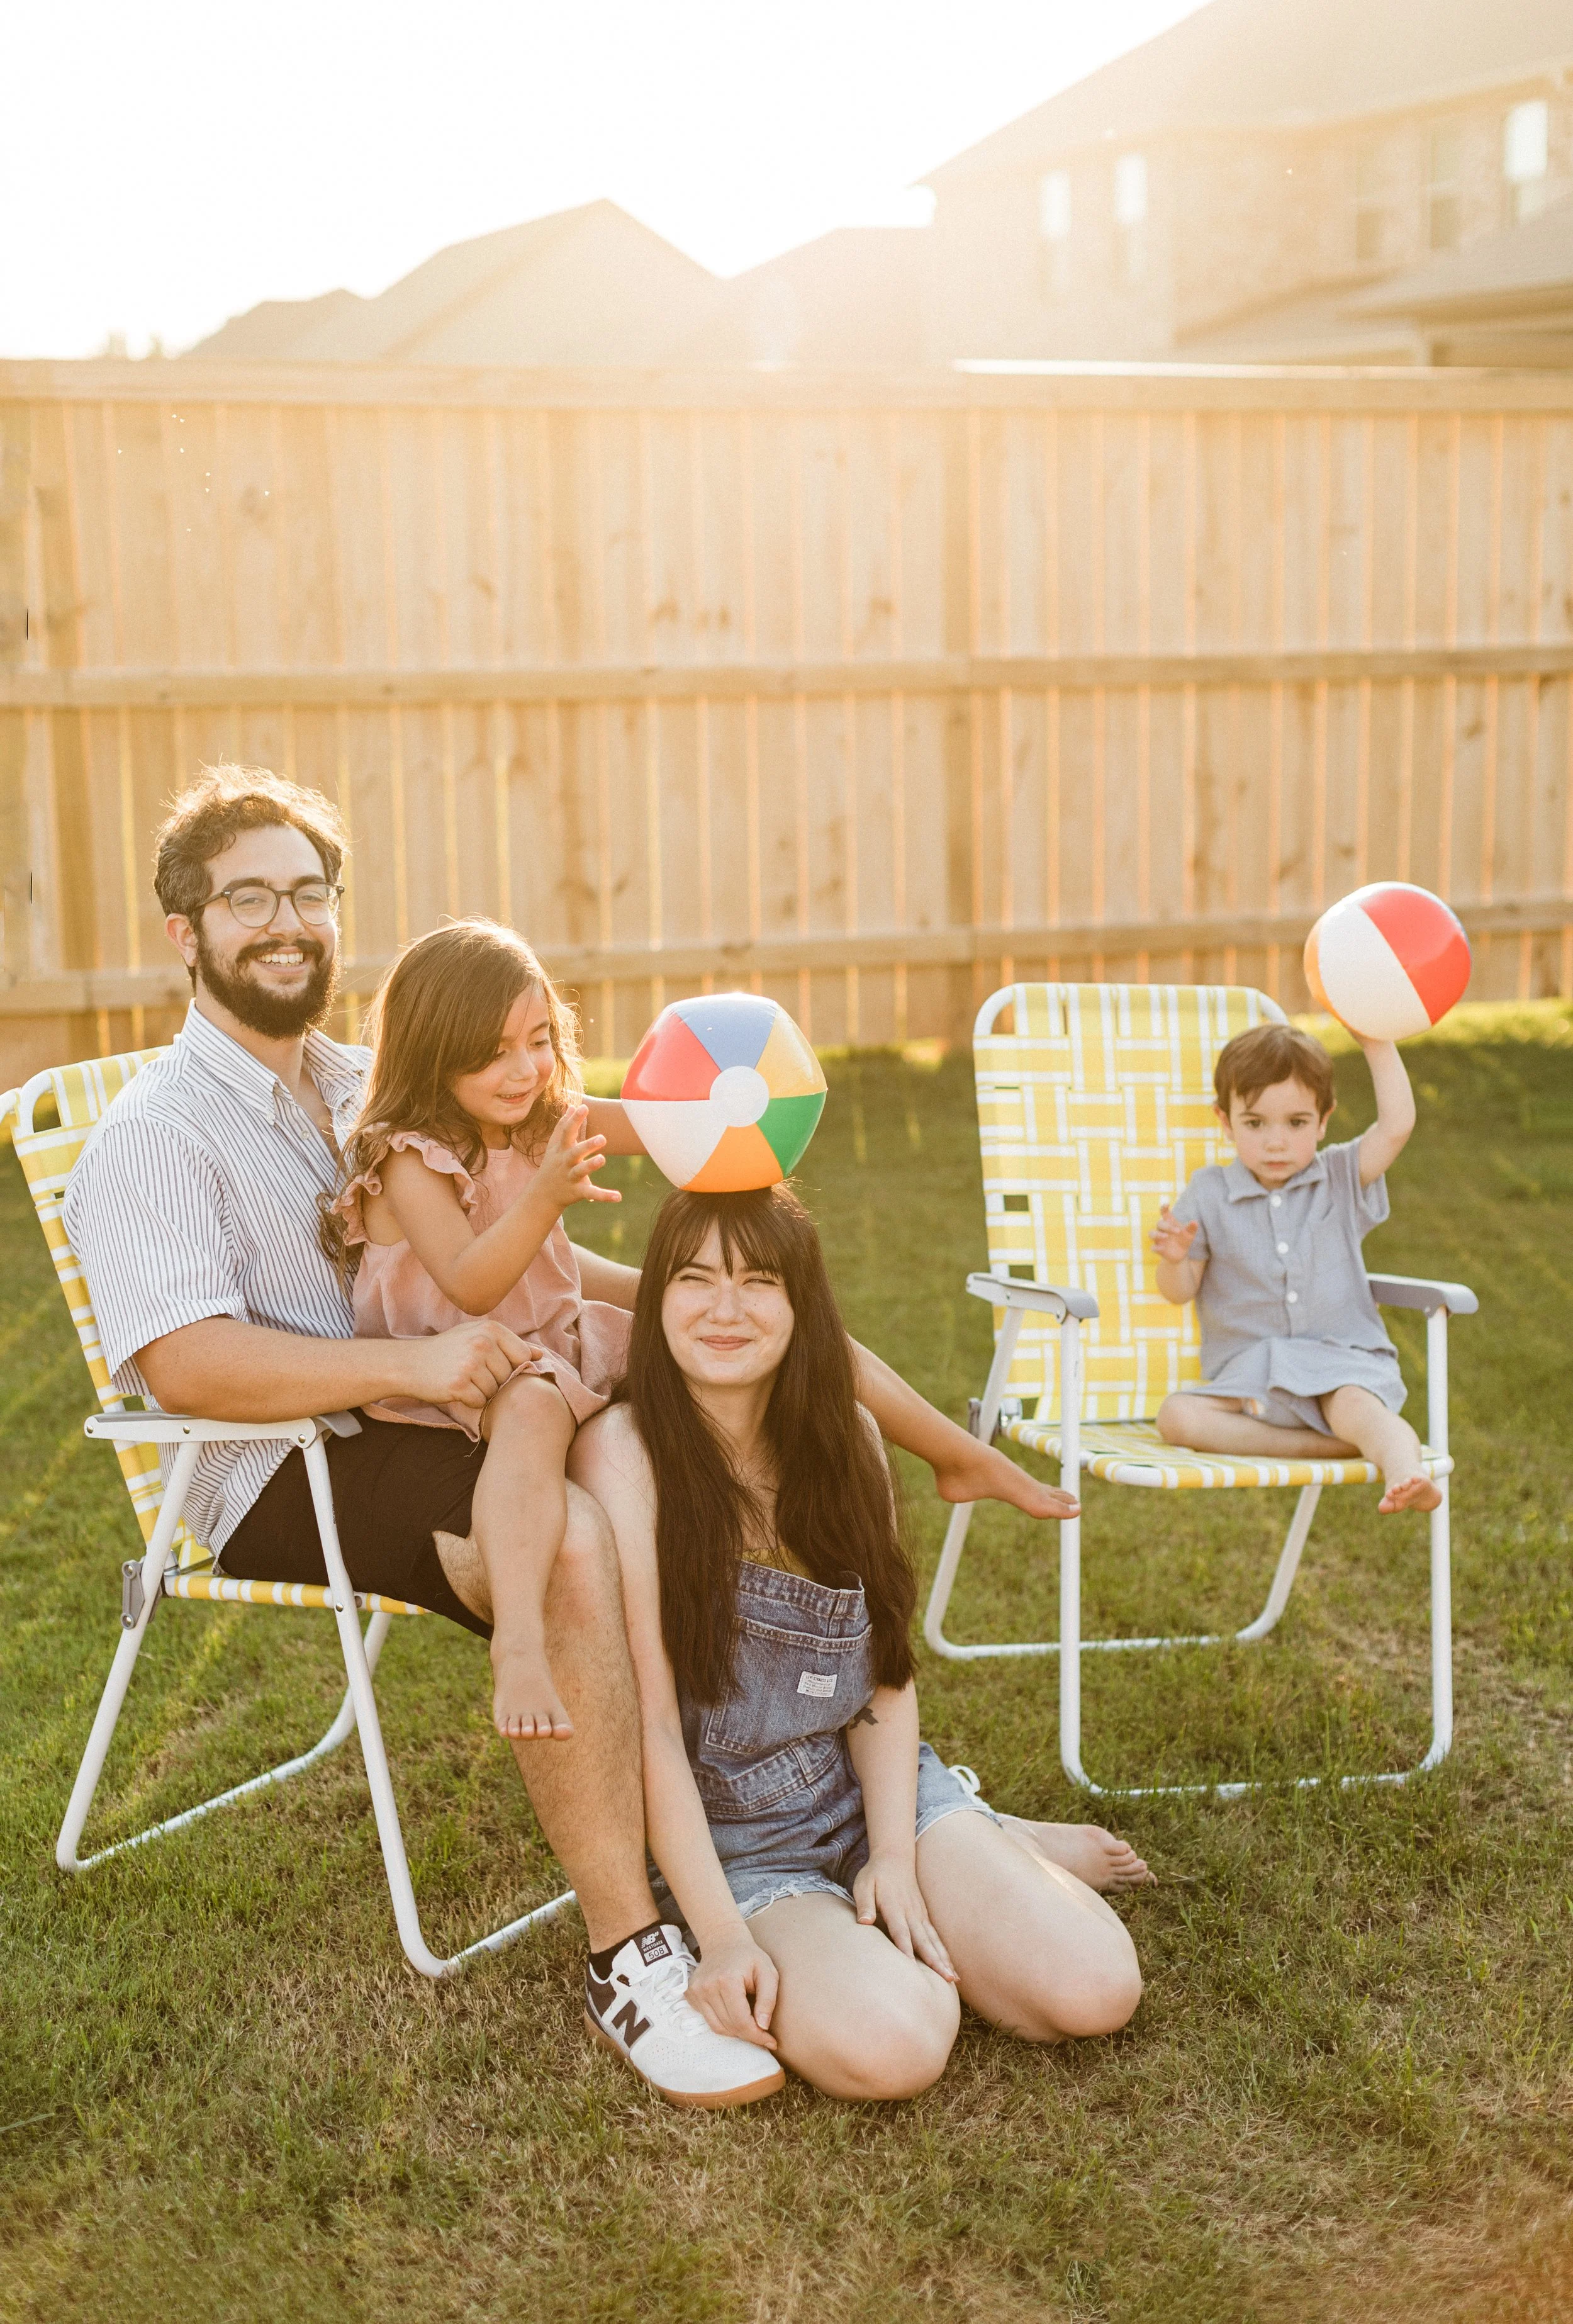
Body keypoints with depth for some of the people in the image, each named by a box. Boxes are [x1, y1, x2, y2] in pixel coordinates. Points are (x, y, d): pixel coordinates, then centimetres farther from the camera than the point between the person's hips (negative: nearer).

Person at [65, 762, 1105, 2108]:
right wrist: (409, 1363, -32)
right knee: (564, 1540, -37)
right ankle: (633, 1963, -32)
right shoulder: (154, 1137, -5)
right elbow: (182, 1362, -21)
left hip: (437, 1415, 8)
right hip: (286, 1479, -8)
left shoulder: (366, 1088, 20)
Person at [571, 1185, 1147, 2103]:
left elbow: (885, 1670, 3)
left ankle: (1001, 1853, 16)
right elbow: (648, 1720, -16)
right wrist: (722, 1936, -21)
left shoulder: (846, 1435, 3)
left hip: (872, 1784, 4)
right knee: (888, 2044, -29)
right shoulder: (624, 1450, -14)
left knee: (1095, 1990, -15)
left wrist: (896, 1857, -11)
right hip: (723, 1831, -4)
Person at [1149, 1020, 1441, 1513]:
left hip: (1343, 1363, -1)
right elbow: (1181, 1291, 5)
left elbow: (1396, 1126, -8)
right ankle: (1326, 1445, -35)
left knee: (1356, 1405, -35)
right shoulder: (1209, 1194, 6)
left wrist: (1378, 1042, -9)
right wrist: (1173, 1259, -18)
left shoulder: (1342, 1179, 9)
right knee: (1178, 1416, -28)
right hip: (1249, 1375, 1)